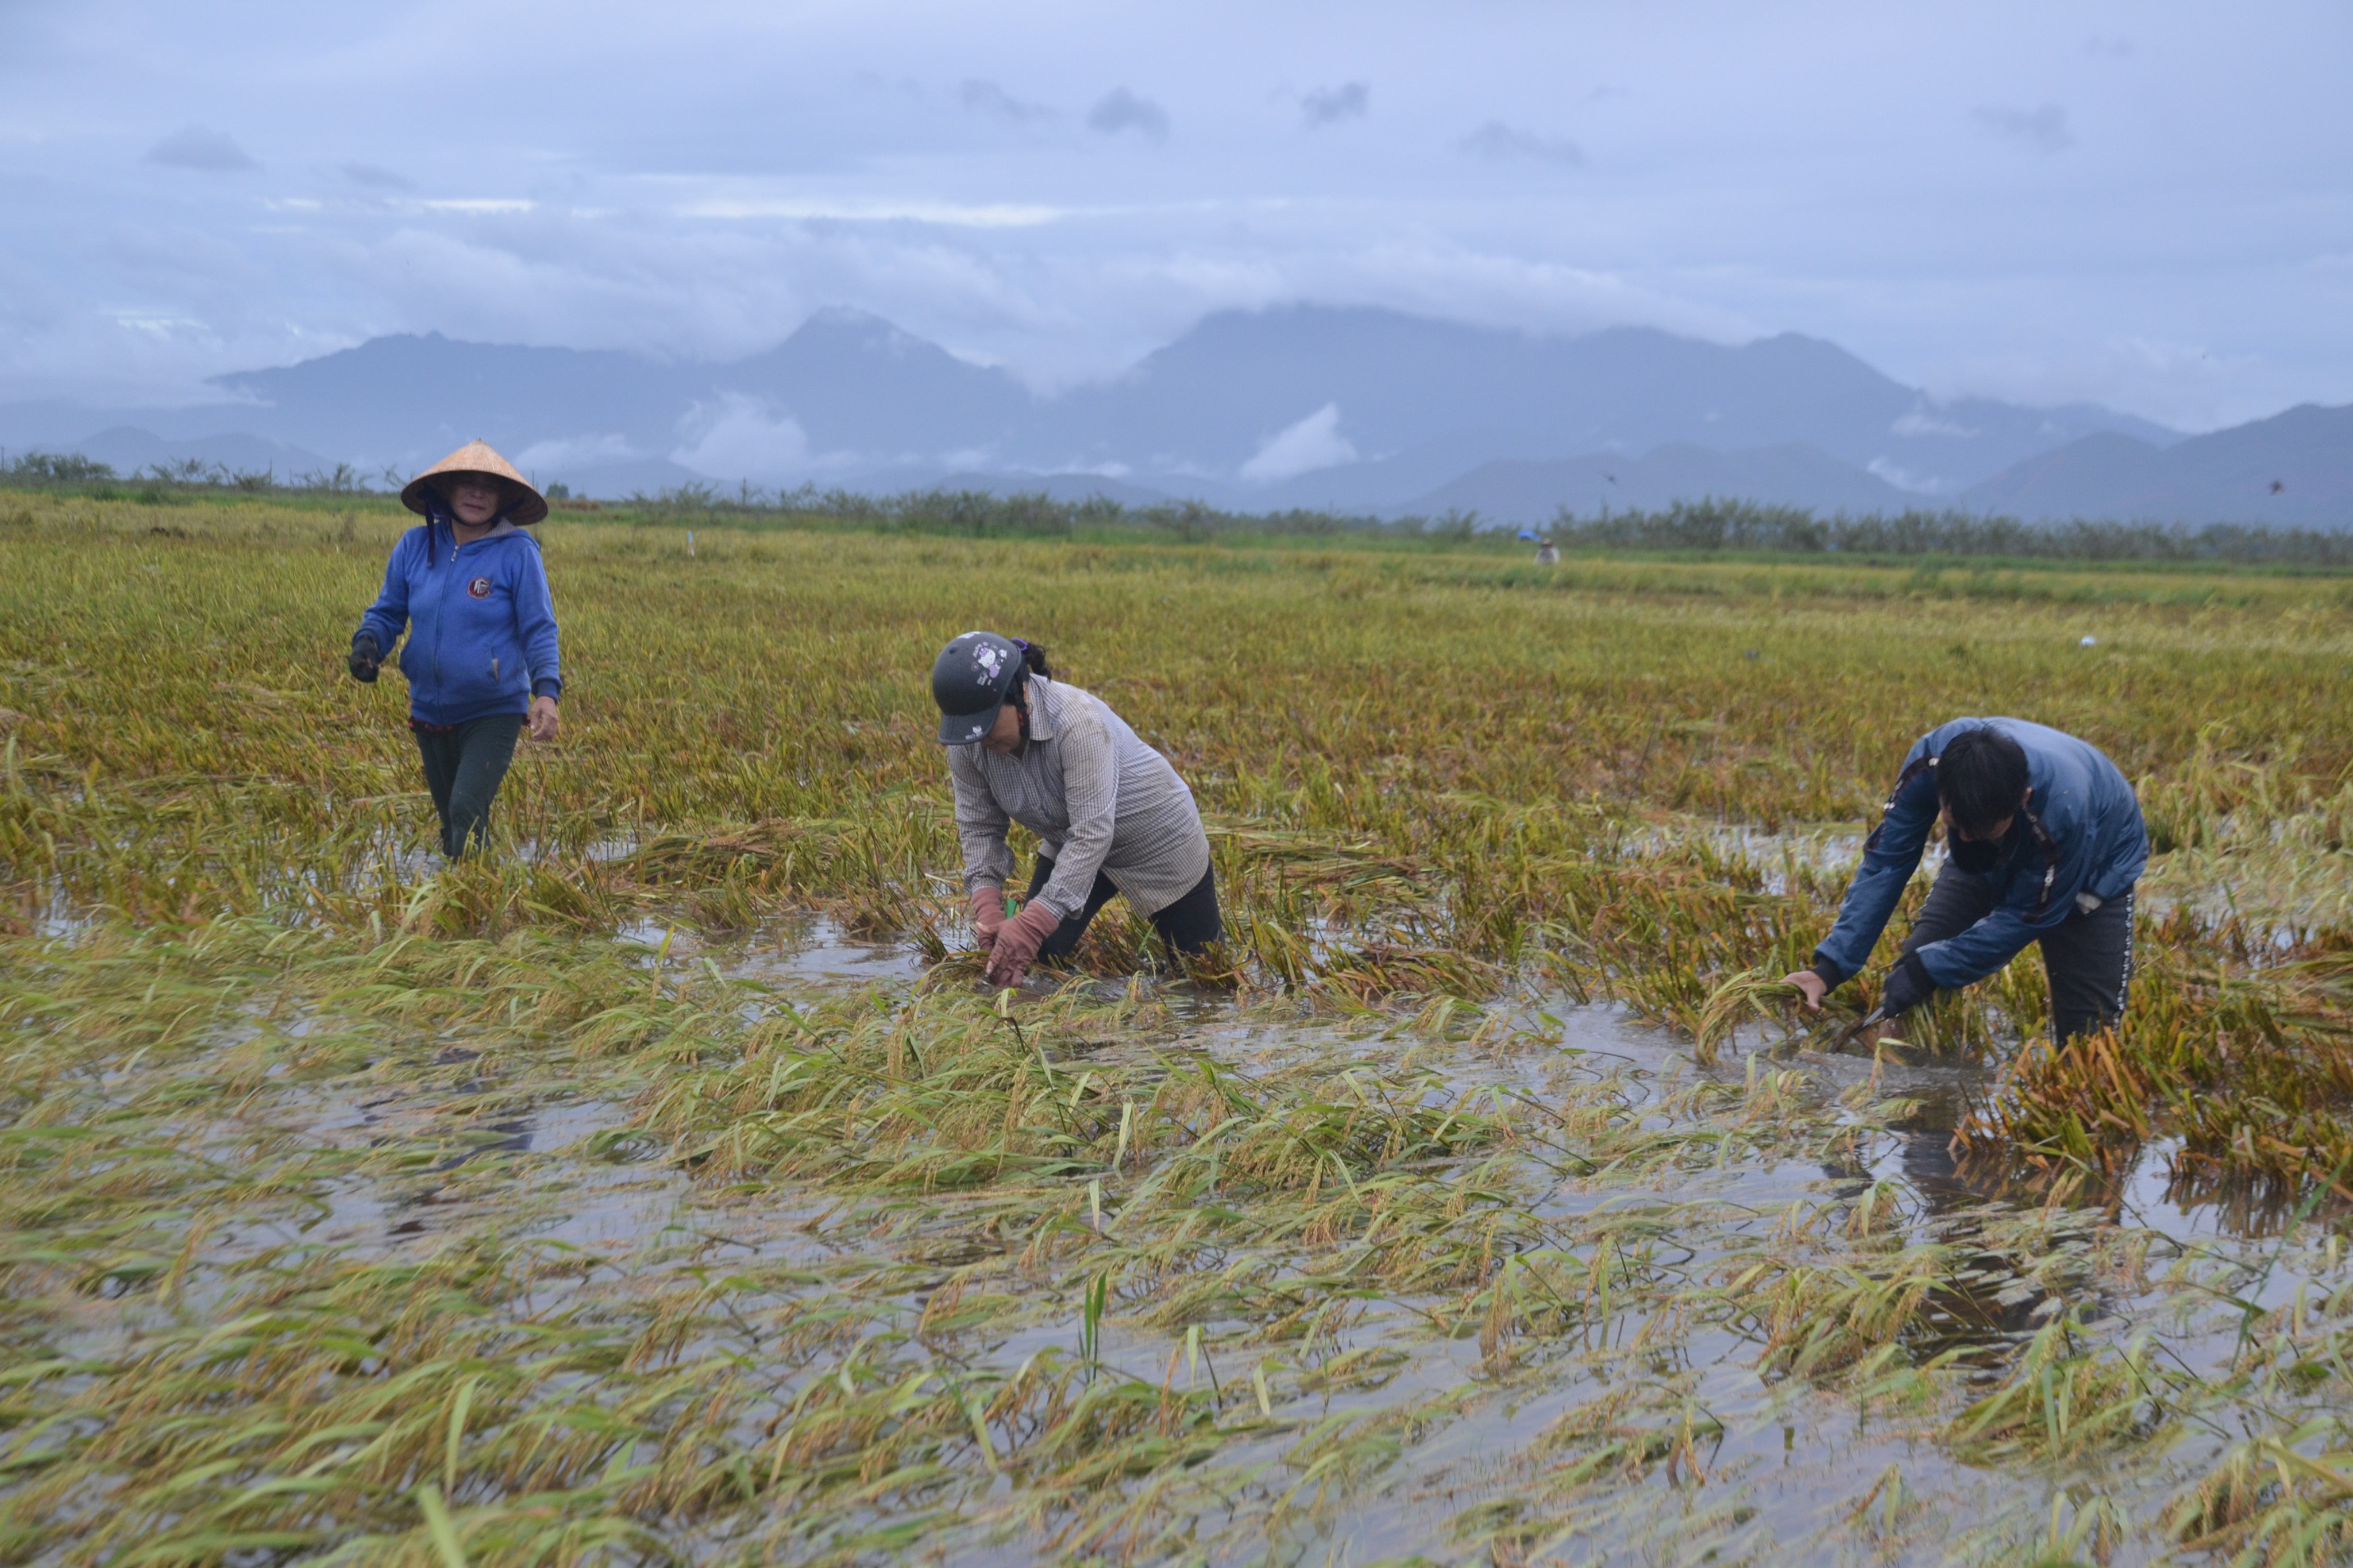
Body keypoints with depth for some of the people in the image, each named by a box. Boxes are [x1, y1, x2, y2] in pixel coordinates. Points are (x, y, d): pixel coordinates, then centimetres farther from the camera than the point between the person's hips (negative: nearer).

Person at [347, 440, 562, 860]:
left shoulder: (518, 552, -11)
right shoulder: (416, 545, -1)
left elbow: (539, 631, -10)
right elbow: (387, 611, 9)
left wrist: (547, 690, -26)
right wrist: (367, 642, -13)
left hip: (495, 712, -5)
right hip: (430, 711, 5)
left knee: (467, 810, -22)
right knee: (451, 824, 19)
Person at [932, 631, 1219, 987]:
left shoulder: (1078, 723, -38)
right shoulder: (966, 743, -18)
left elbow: (1092, 834, -39)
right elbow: (978, 828, -9)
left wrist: (1032, 925, -43)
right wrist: (987, 909, -24)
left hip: (1156, 837, -5)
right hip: (1068, 844, 5)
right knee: (1037, 956, -3)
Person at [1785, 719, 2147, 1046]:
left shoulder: (2063, 811, -44)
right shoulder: (1930, 759, -34)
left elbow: (2026, 917, -30)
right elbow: (1886, 863, -25)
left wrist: (1927, 970, -30)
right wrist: (1831, 967, -30)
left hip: (2093, 871, -3)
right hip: (1989, 862, 4)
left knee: (2085, 1033, -10)